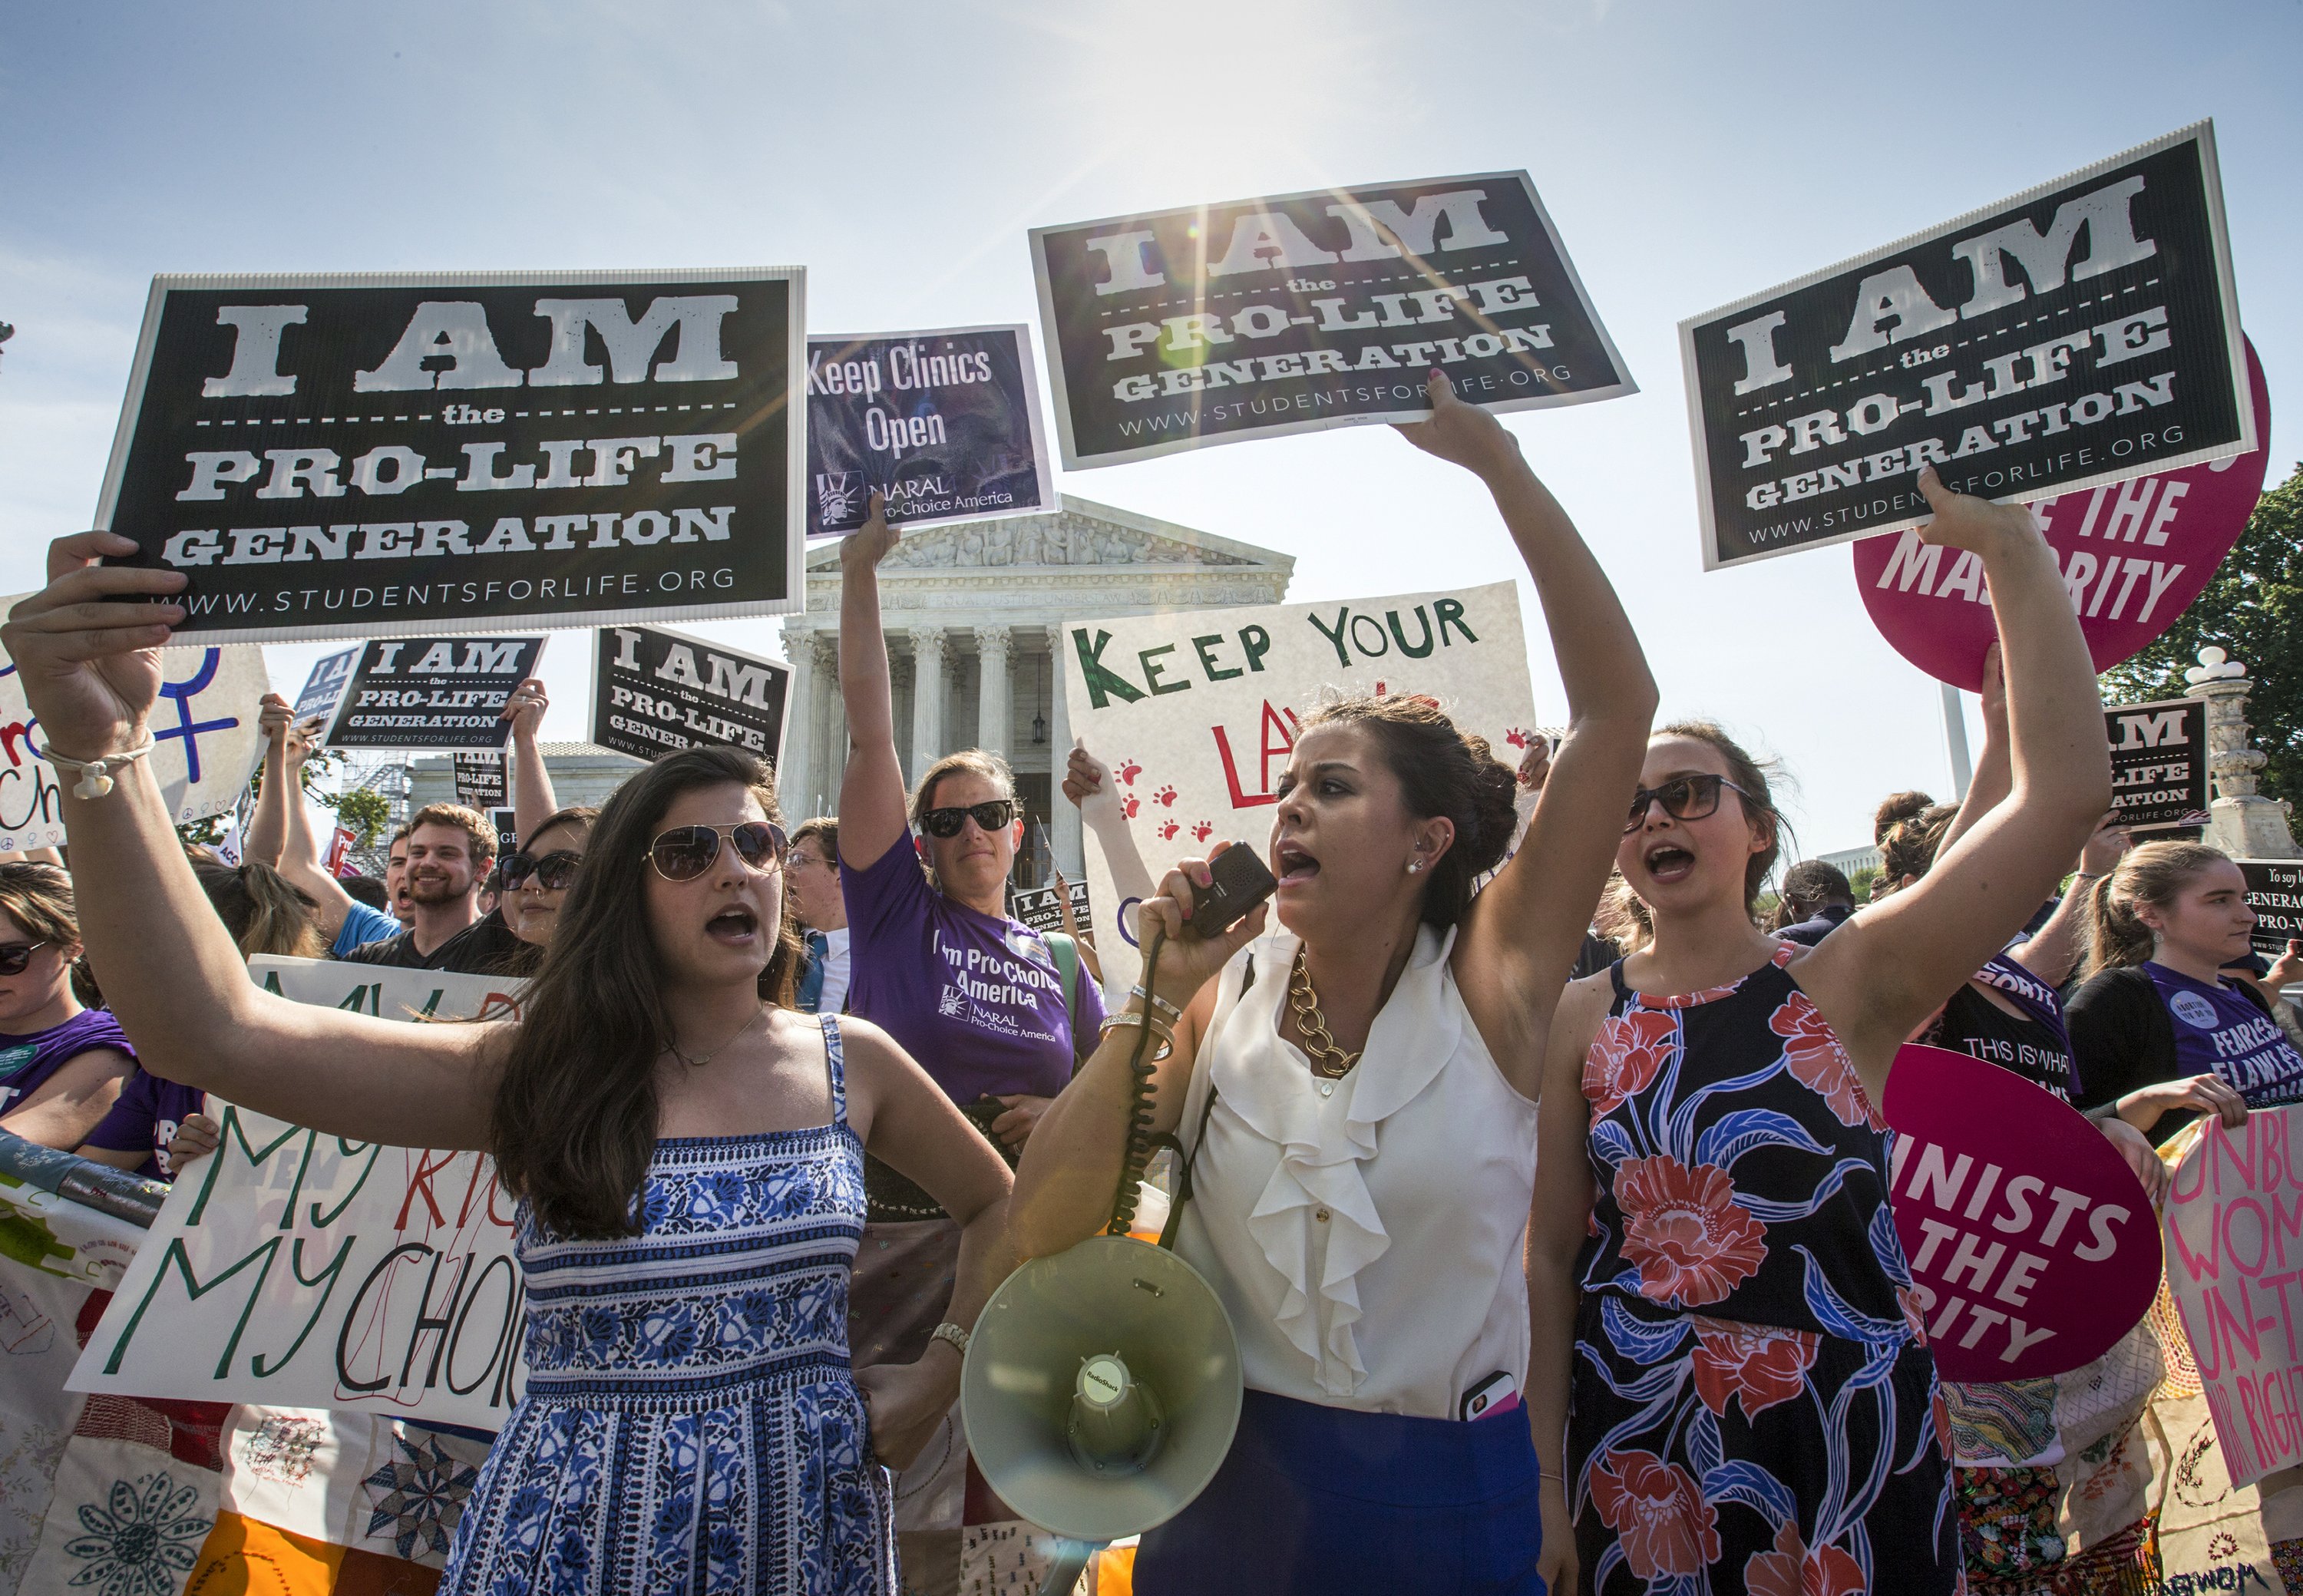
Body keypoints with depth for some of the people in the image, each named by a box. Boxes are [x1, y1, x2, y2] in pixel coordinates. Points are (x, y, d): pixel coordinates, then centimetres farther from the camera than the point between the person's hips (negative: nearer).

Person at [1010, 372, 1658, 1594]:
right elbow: (1042, 1227, -11)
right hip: (1232, 1498, 2)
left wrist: (1498, 463, -17)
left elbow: (1617, 704, -16)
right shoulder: (1223, 1003, -5)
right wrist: (1154, 1002, -18)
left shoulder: (1486, 981, -11)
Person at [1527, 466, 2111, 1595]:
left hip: (1848, 1442, 0)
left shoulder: (1848, 985, -7)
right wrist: (1546, 1465, -1)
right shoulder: (1582, 1018, -3)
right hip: (1639, 1454, 1)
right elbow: (1550, 1253, 0)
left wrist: (2014, 555, -16)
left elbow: (2067, 790, -16)